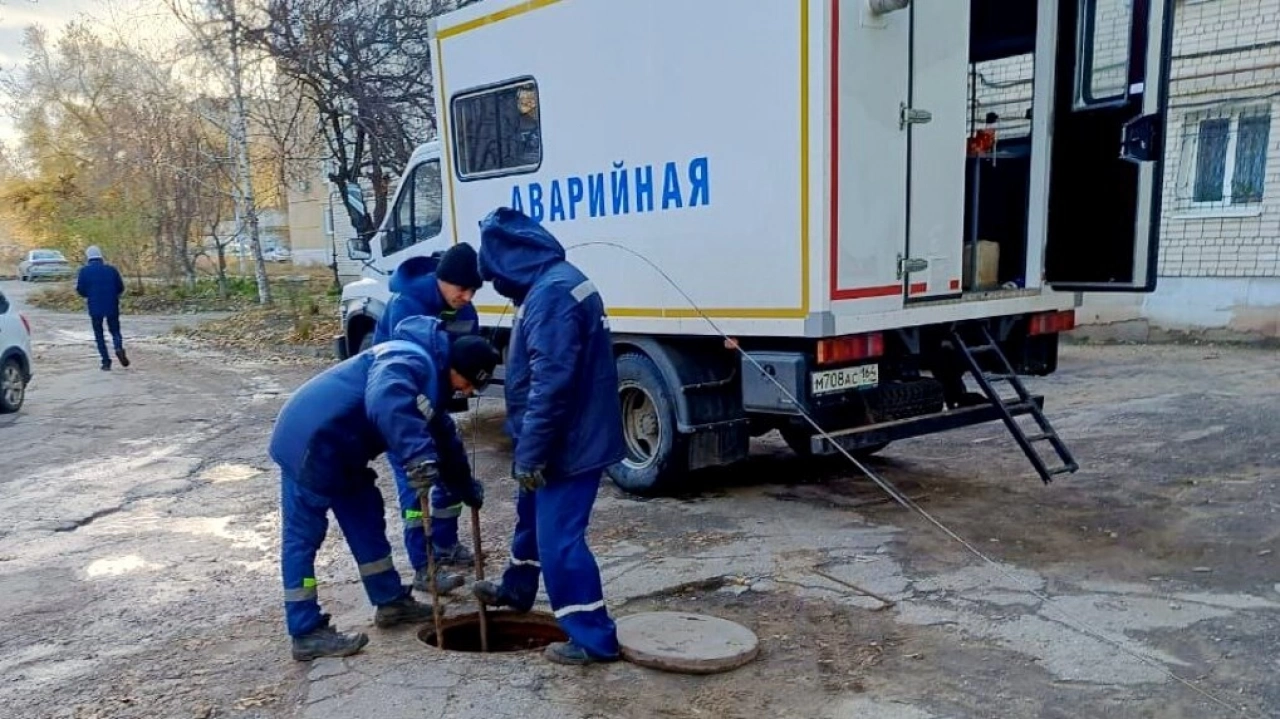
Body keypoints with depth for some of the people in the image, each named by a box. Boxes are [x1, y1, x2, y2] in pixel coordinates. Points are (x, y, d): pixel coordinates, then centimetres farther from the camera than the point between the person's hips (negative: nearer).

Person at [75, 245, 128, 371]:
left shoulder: (84, 271, -1)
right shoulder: (111, 269, 3)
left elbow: (80, 290, -2)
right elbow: (121, 288, 4)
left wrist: (89, 296, 19)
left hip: (95, 308, -1)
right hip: (112, 306, 1)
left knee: (99, 335, 9)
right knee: (115, 331, 13)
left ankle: (106, 362, 2)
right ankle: (119, 348, -17)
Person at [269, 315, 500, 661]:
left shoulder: (432, 372, 13)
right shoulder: (410, 360, -20)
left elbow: (444, 436, 24)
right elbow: (384, 400, -43)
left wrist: (467, 488, 29)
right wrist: (419, 454, -49)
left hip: (339, 447, 11)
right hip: (311, 441, -11)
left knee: (366, 520, 16)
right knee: (302, 537, -3)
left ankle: (390, 602, 28)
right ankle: (306, 634, 4)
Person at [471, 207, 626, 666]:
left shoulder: (551, 293, -24)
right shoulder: (551, 284, 12)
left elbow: (551, 383, -29)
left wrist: (530, 452, -23)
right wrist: (530, 447, 24)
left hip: (569, 442, -11)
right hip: (565, 437, 11)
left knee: (559, 538, -5)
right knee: (531, 513, 27)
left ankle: (594, 638, 6)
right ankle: (516, 589, 49)